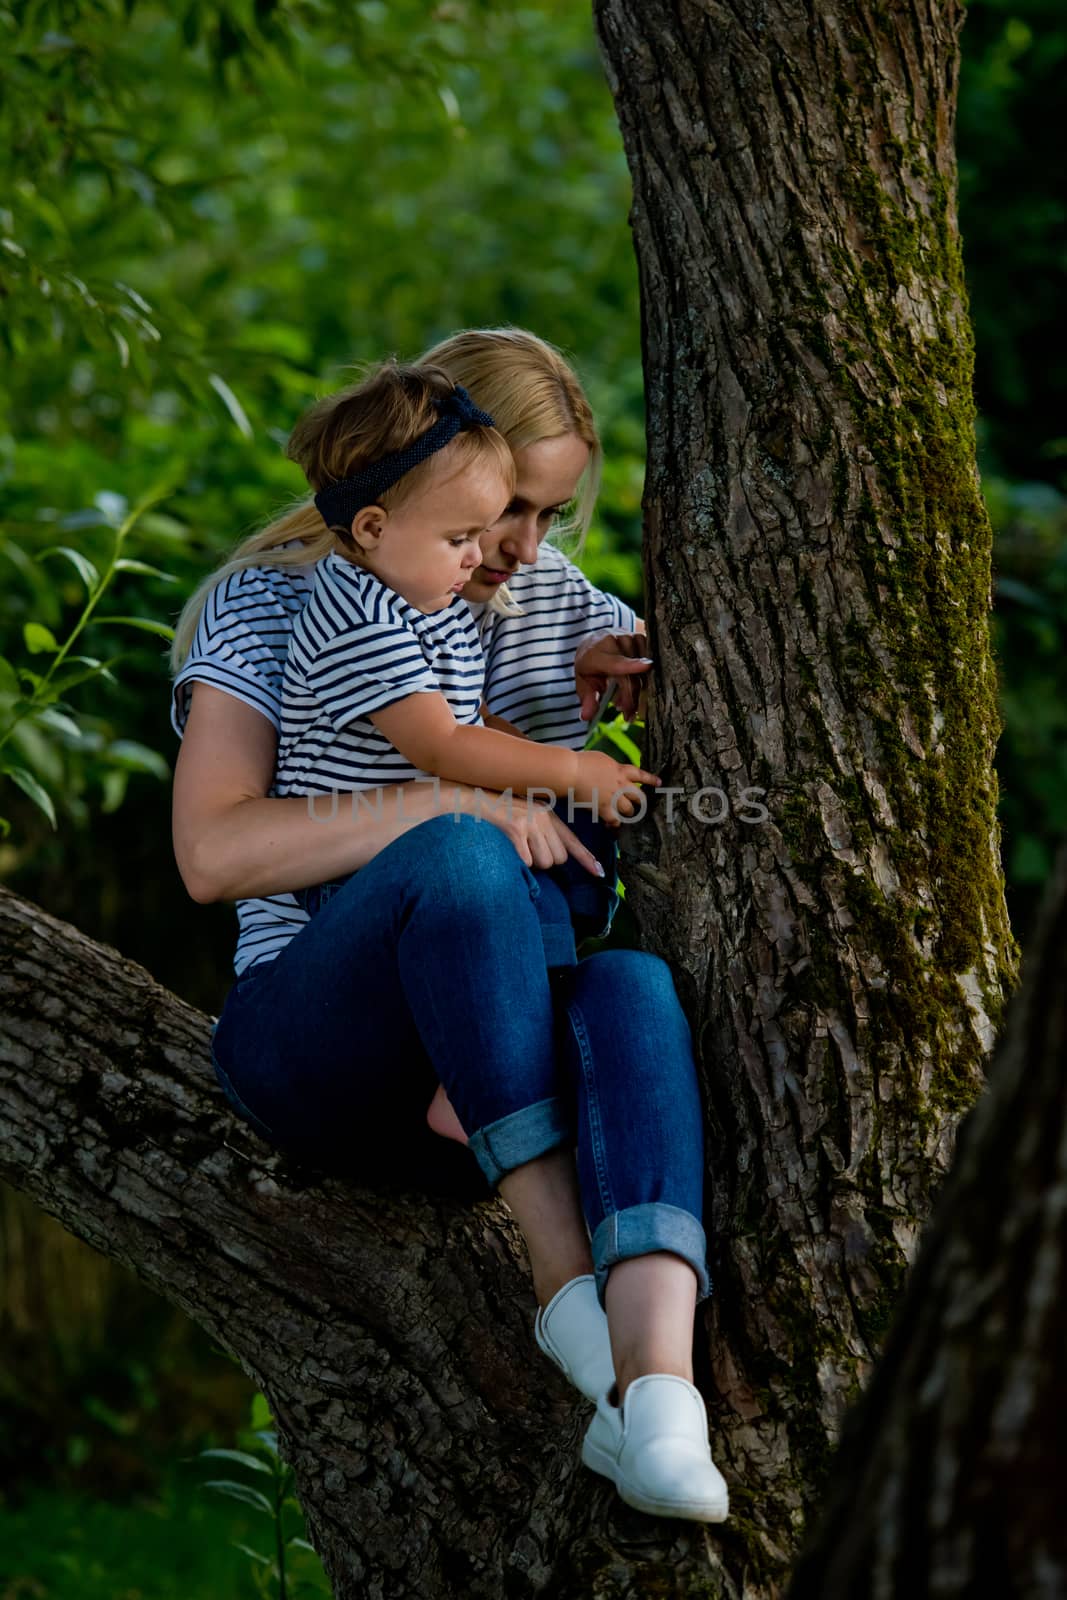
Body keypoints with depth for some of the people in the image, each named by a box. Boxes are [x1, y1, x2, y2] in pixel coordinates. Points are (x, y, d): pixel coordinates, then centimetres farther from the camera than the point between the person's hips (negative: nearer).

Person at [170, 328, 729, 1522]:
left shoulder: (551, 602, 16)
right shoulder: (274, 603, 1)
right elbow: (212, 853, -13)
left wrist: (635, 677, -4)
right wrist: (453, 804, -23)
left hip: (517, 1066, 4)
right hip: (311, 1053, -4)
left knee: (633, 982, -34)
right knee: (462, 856, -36)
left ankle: (656, 1382, -55)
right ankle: (567, 1279, -37)